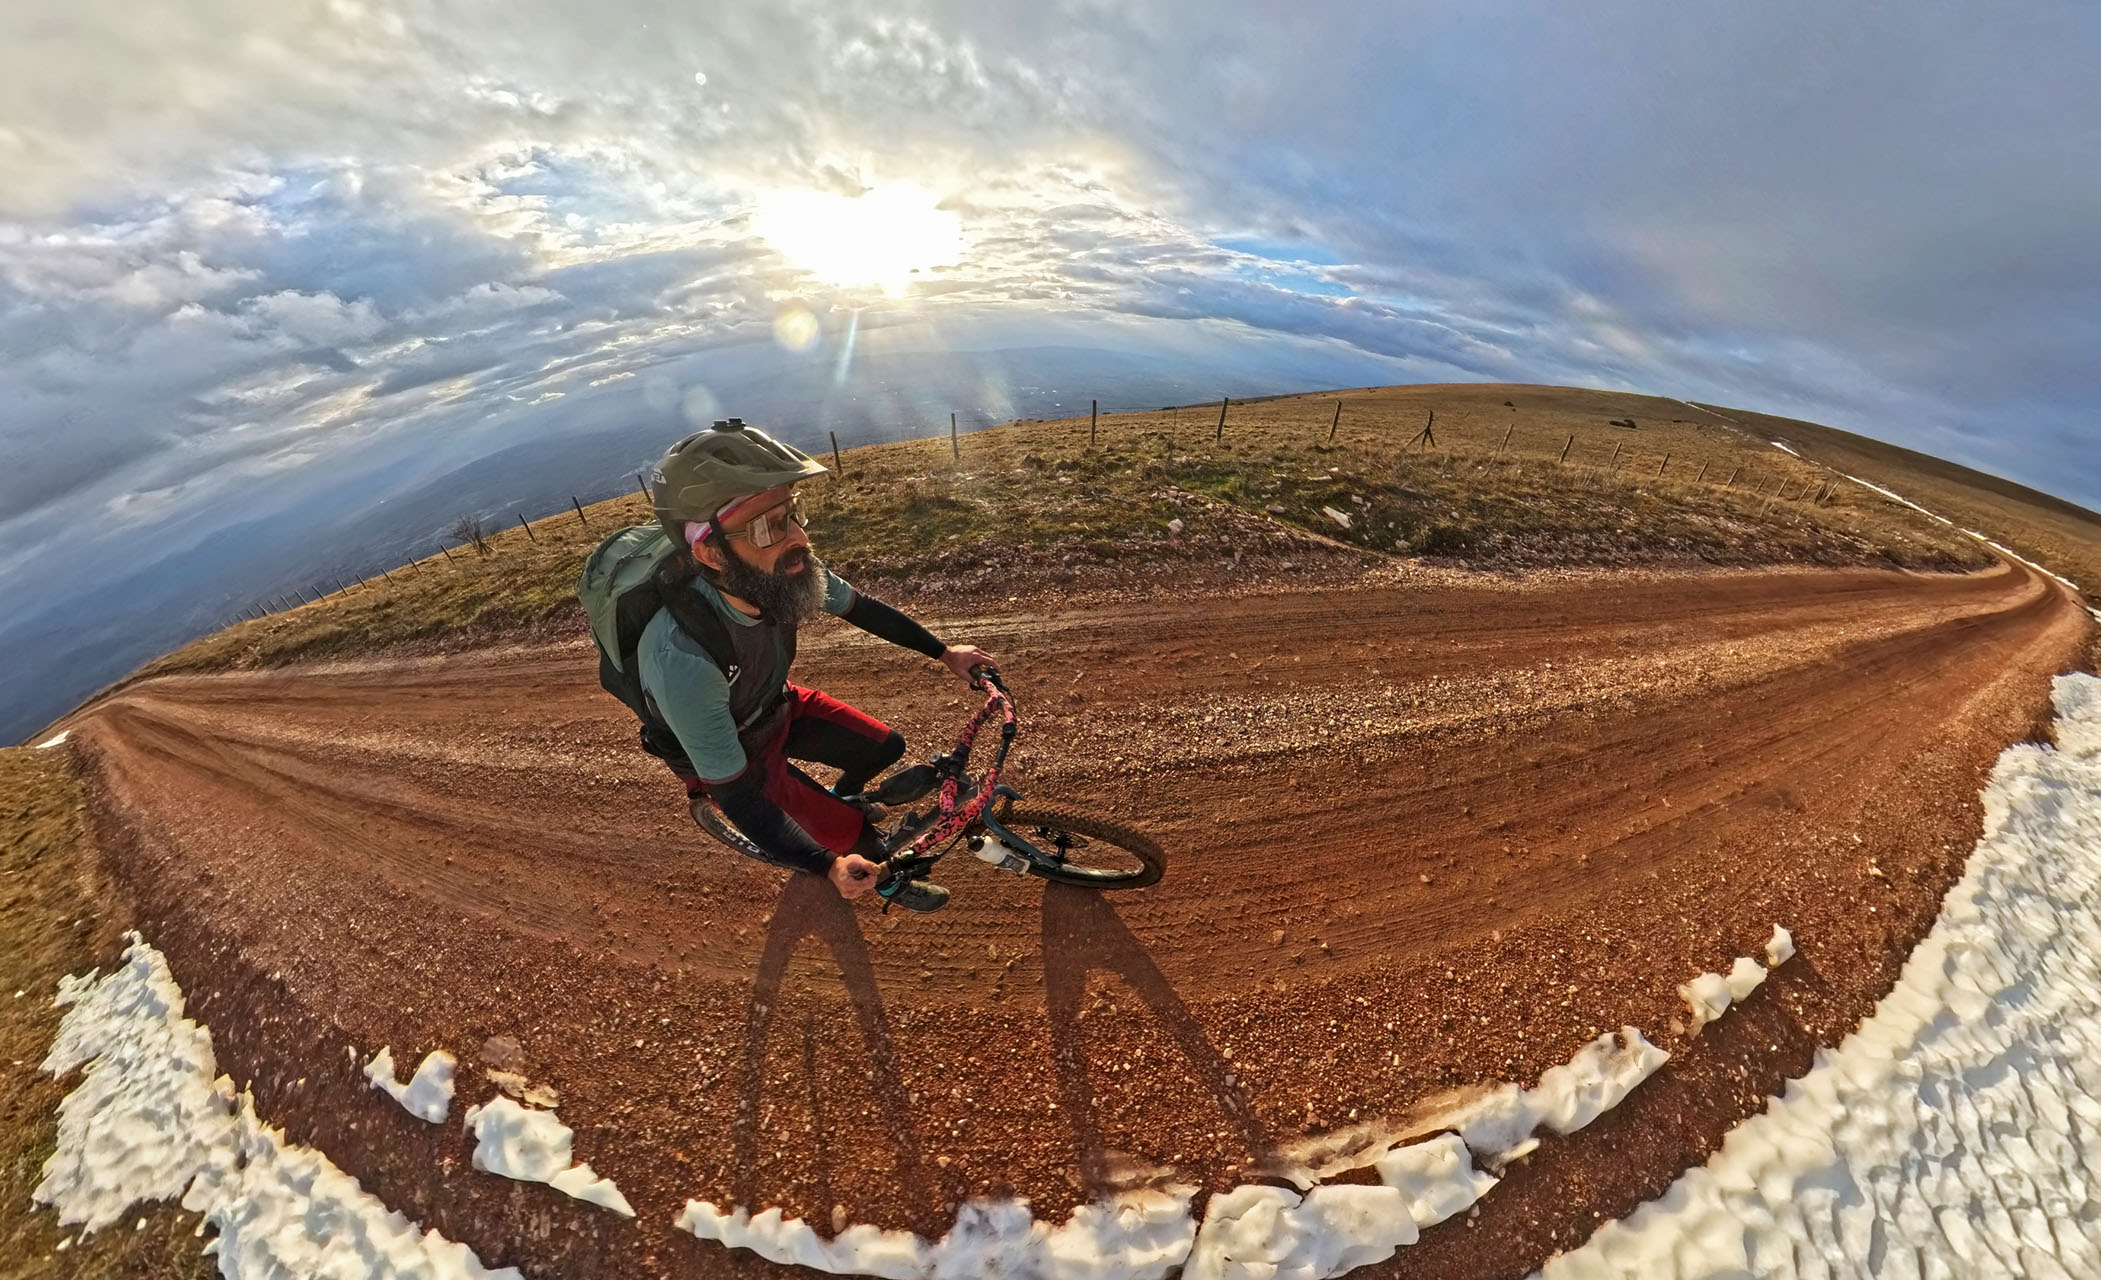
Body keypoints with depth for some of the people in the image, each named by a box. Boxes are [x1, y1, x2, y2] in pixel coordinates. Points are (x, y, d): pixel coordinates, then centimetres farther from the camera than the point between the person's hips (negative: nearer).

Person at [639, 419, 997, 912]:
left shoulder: (782, 569, -27)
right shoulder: (682, 659, -43)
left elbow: (860, 608, -6)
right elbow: (735, 796, -32)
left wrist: (943, 652, -2)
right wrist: (828, 867, -39)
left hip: (778, 708, 5)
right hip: (731, 756, -5)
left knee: (886, 747, 8)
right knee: (858, 836, -4)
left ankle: (835, 802, 40)